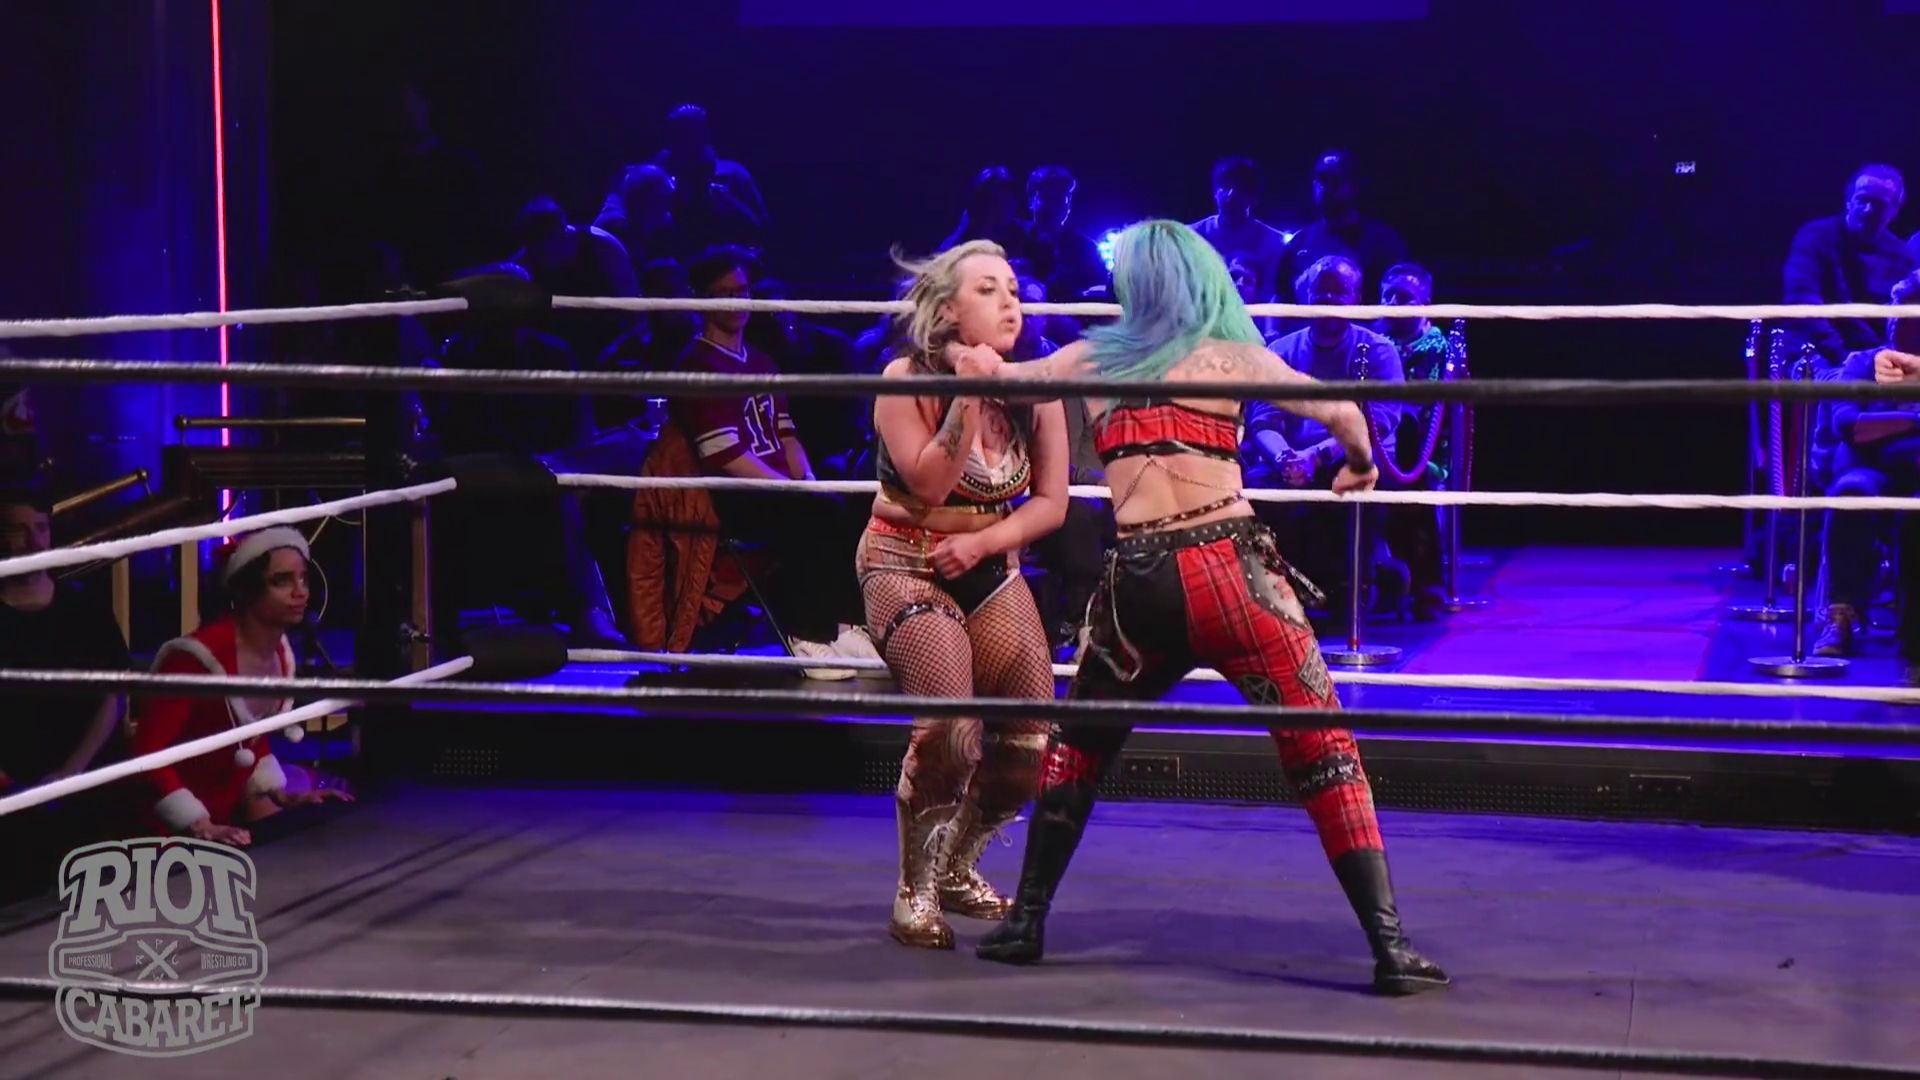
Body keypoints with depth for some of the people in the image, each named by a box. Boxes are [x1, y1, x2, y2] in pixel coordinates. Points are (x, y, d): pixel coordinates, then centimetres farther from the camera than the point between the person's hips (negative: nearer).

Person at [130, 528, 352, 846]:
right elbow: (147, 751, -28)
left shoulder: (280, 654, -1)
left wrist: (280, 795, 4)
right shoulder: (201, 657, -27)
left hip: (229, 808, 8)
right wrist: (196, 825, -31)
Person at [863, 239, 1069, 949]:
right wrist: (969, 395, -28)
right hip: (906, 564, -5)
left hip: (989, 567, 5)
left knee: (1032, 735, -2)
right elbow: (927, 484, -22)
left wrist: (981, 543, -16)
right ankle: (915, 896, -5)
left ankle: (957, 869, 23)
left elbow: (1051, 502, -1)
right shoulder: (907, 378, -13)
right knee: (948, 727, -24)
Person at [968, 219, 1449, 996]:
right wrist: (1359, 466, 17)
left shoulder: (1090, 360, 13)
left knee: (1078, 745, 25)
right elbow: (1340, 412, -3)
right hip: (1230, 574, -2)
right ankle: (1389, 946, -4)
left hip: (1137, 588, 3)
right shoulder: (1231, 357, 6)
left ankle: (1026, 921, 24)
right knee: (1326, 753, 4)